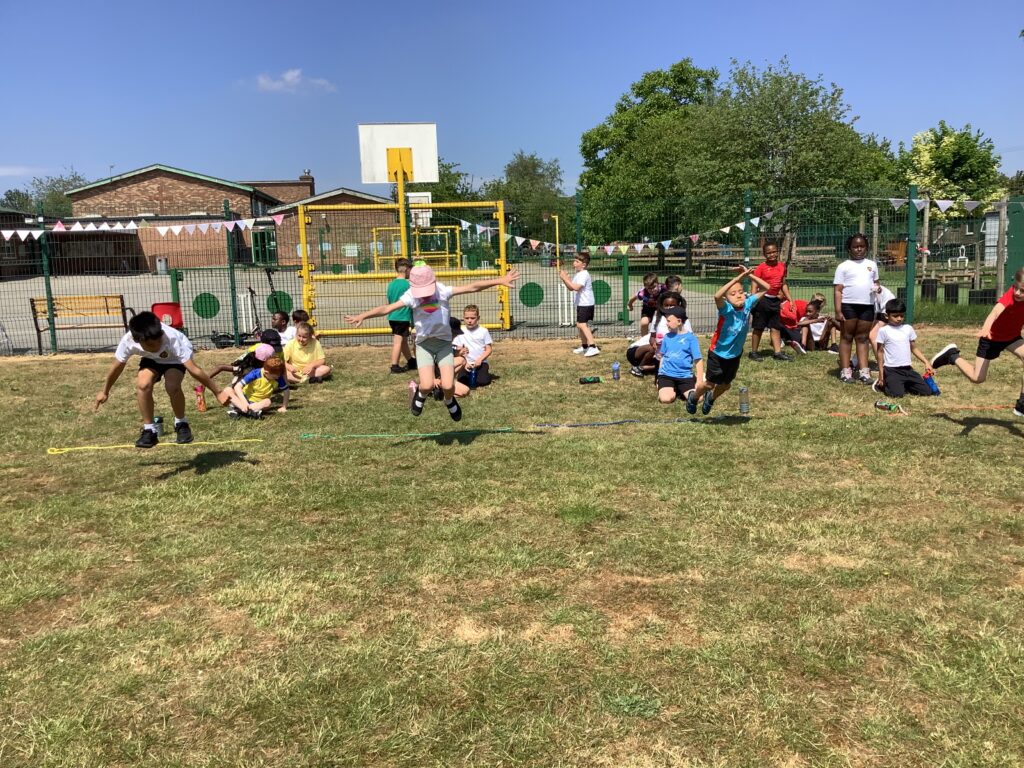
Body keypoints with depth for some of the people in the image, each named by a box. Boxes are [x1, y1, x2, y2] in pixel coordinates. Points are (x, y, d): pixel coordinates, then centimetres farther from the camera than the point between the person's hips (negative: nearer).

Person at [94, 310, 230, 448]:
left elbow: (194, 369, -42)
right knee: (143, 384, -26)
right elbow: (117, 367, -13)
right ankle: (149, 429, -7)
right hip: (151, 359, 3)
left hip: (175, 357, -3)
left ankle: (181, 424, -2)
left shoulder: (172, 339, -42)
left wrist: (218, 392, -43)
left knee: (172, 386, -29)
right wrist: (104, 392, 0)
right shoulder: (128, 341, -32)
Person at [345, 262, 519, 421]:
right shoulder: (411, 296, -12)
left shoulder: (443, 291, -13)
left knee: (448, 386, -12)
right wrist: (363, 316, -34)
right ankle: (420, 394, 21)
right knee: (427, 385, -17)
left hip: (444, 342, 0)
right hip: (424, 344, 0)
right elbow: (386, 308, -20)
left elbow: (472, 287, -17)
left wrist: (499, 281, -22)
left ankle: (449, 401, 25)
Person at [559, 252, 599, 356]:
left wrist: (565, 278, -24)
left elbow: (576, 287, -30)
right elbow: (571, 288, 17)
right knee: (579, 324, 19)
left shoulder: (584, 274, -17)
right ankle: (584, 346, 33)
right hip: (581, 304, 11)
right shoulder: (577, 274, 15)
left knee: (582, 324, -20)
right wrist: (564, 278, 3)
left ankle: (593, 347, -28)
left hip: (585, 304, -11)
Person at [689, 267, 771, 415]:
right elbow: (717, 296, -49)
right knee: (710, 383, 11)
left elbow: (765, 288, -11)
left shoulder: (748, 305, -13)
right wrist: (738, 278, -50)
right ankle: (693, 397, 40)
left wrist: (750, 275, -24)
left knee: (726, 384, 21)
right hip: (718, 353, -5)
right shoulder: (726, 309, -27)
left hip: (735, 354, 5)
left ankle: (710, 398, 51)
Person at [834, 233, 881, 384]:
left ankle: (864, 371, 11)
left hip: (867, 306, 4)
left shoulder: (871, 264, 14)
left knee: (863, 338, 9)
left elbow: (875, 281, 25)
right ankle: (845, 371, 6)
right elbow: (838, 290, -4)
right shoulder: (844, 266, 0)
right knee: (846, 337, 2)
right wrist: (838, 311, -12)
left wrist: (877, 287, -1)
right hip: (849, 305, -4)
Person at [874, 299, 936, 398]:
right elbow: (880, 352, -2)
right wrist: (881, 374, -5)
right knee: (897, 394, -23)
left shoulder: (908, 328, 8)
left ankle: (904, 385, 18)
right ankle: (882, 384, 8)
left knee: (927, 391, -4)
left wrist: (926, 362, 2)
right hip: (891, 370, -5)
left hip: (907, 369, 5)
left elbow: (914, 348, 14)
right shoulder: (883, 330, -6)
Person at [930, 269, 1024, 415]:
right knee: (976, 378, -2)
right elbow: (995, 312, -58)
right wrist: (985, 328, -75)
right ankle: (952, 356, 22)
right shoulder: (1009, 296, -35)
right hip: (992, 337, -5)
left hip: (1012, 337, 5)